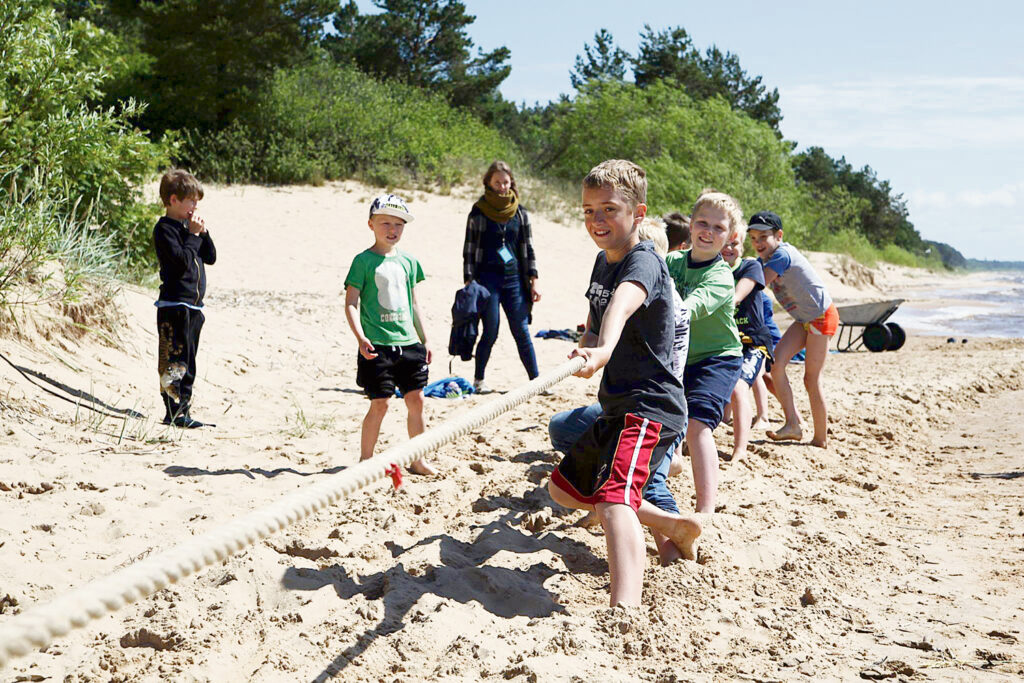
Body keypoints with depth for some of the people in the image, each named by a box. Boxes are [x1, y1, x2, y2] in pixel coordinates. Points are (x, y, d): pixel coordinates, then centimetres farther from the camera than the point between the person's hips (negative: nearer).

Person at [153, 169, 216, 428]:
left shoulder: (188, 226, 18)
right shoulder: (165, 228, -9)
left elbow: (210, 258, 16)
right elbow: (181, 261, -21)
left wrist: (203, 232, 3)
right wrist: (194, 235, -13)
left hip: (193, 306, 9)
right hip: (174, 304, -9)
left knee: (188, 362, 12)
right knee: (174, 361, -8)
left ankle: (183, 410, 18)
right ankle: (174, 413, -7)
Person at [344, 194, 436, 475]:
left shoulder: (408, 261, 12)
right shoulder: (363, 261, -5)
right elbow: (351, 304, -9)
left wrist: (424, 340, 18)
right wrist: (360, 338, -21)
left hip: (408, 343, 5)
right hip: (377, 346, -5)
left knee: (416, 399, 6)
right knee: (380, 403, -5)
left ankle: (417, 459, 18)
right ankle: (365, 459, 9)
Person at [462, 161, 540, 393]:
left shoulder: (520, 213, 8)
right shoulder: (478, 213, 0)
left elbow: (527, 249, 11)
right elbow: (469, 250, 2)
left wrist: (533, 281, 6)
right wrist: (469, 283, -4)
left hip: (514, 279, 3)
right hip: (488, 278, -2)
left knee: (522, 332, 0)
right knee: (490, 332, -4)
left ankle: (535, 380, 4)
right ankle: (478, 379, 11)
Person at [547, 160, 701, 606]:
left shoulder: (643, 263, -18)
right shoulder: (603, 260, 10)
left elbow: (623, 301, -42)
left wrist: (603, 350, -63)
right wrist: (587, 345, 3)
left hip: (649, 407, -10)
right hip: (616, 407, 10)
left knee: (613, 498, -32)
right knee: (565, 489, 23)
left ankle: (625, 611, -50)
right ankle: (671, 526, 29)